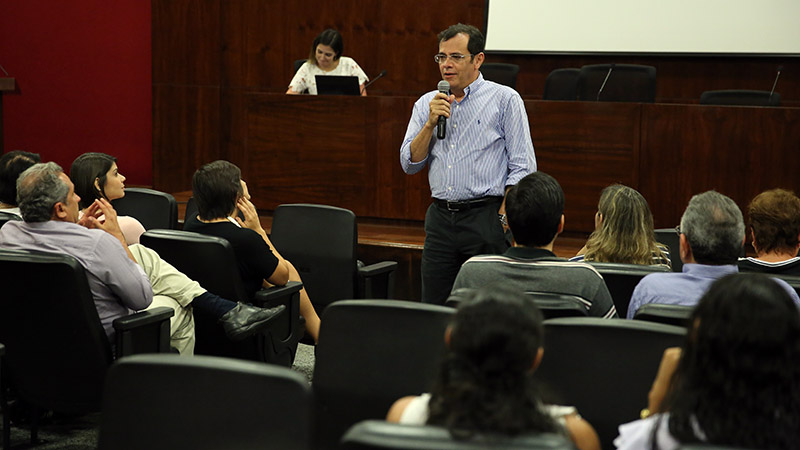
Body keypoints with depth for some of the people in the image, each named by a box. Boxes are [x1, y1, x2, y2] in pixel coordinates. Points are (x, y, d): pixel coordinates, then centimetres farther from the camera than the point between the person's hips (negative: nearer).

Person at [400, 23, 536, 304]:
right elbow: (410, 164, 7)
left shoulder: (505, 99, 0)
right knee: (434, 308, 4)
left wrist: (503, 219, -11)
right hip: (440, 217, 4)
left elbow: (523, 168, -3)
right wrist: (431, 123, -6)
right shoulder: (426, 104, 13)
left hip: (485, 216, -4)